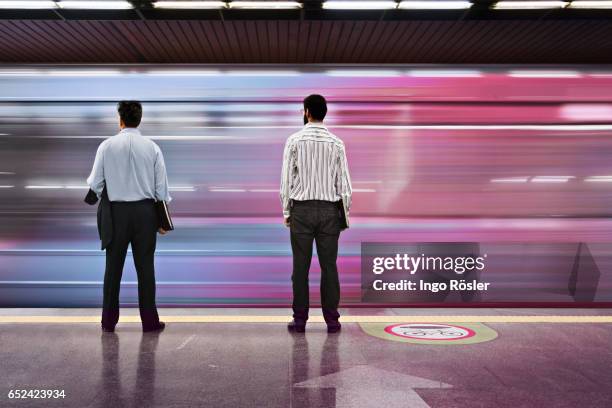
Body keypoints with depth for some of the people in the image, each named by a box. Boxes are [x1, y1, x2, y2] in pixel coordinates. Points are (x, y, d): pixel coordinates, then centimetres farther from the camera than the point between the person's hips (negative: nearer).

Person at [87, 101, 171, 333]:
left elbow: (95, 183, -3)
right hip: (145, 211, 0)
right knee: (145, 267, 6)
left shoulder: (107, 146, -5)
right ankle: (149, 321, 11)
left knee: (113, 266, 9)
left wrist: (96, 192, 22)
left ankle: (109, 321, 16)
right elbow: (161, 187, 0)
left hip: (117, 211, 0)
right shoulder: (152, 147, -2)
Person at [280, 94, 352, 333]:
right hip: (329, 210, 2)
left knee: (301, 266, 3)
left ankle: (300, 320, 6)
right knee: (329, 265, 5)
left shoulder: (295, 140, -3)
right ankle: (331, 320, 7)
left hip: (302, 209, -1)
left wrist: (286, 211, 5)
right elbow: (344, 181, 1)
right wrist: (345, 212, 10)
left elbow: (287, 179, -3)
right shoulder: (336, 143, 1)